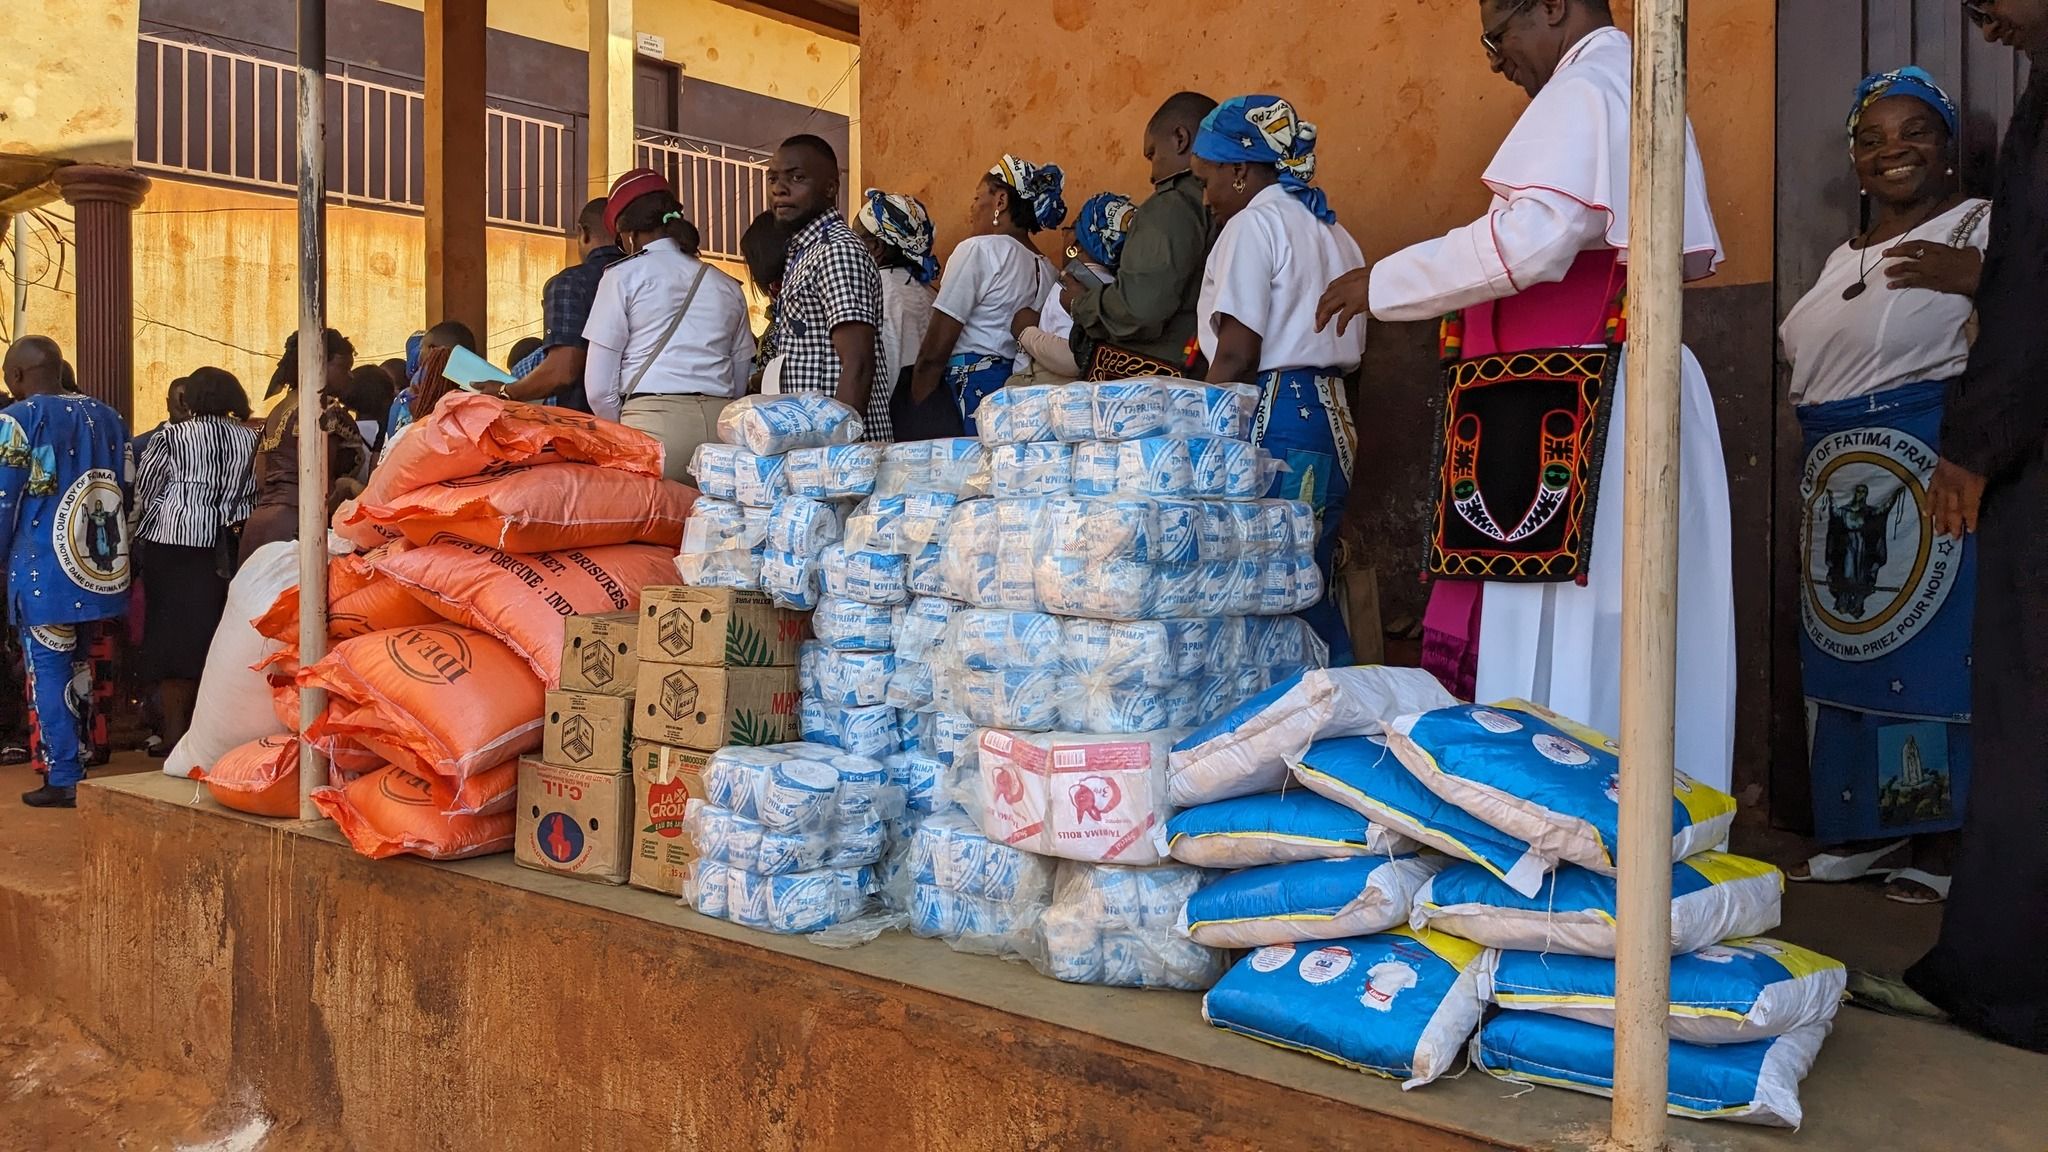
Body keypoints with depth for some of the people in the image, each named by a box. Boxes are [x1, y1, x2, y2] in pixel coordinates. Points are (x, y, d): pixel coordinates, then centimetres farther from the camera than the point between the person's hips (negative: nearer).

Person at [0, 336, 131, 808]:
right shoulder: (106, 417, 10)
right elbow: (124, 489, 12)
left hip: (44, 571, -6)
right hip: (103, 569, 6)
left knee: (50, 670, 0)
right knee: (82, 669, 15)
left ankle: (66, 779, 1)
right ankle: (94, 765, 20)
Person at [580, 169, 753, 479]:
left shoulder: (623, 275, 5)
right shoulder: (728, 286, 17)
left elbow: (599, 386, 2)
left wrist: (624, 435, 14)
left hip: (655, 421, -4)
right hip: (721, 423, 4)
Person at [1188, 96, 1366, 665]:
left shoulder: (1253, 223, -6)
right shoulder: (1332, 231, 20)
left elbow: (1237, 356, -14)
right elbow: (1349, 351, 18)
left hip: (1275, 419, -9)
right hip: (1332, 419, 9)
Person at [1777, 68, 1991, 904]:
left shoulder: (1983, 225, -2)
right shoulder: (1845, 257, 20)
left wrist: (1973, 278, -25)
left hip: (1930, 465, -7)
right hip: (1840, 482, 8)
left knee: (1931, 647, -6)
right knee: (1847, 646, 9)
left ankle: (1938, 844, 4)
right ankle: (1864, 832, 20)